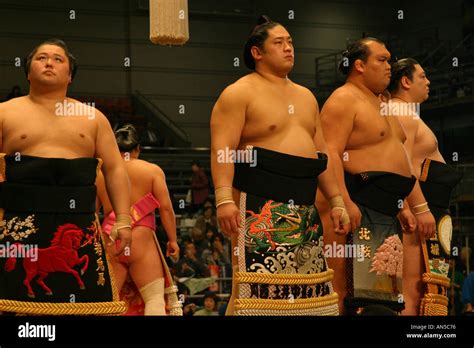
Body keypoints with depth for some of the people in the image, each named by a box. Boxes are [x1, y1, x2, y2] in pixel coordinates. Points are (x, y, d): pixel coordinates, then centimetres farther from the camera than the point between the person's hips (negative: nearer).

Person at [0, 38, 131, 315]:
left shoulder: (92, 117, 15)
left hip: (80, 224, 2)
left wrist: (123, 220, 1)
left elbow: (115, 170, 12)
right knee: (22, 299, -5)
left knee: (85, 299, 0)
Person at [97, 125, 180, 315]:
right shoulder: (152, 170, 4)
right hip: (141, 240, -3)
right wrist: (173, 239, 6)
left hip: (109, 243, 3)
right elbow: (165, 208, -2)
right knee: (155, 298, -1)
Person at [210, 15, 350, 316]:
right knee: (259, 285, -14)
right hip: (260, 205, -7)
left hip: (304, 209, 7)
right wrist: (224, 198, -24)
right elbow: (222, 150, -12)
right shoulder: (239, 93, -2)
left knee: (310, 286, 7)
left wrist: (336, 201, 15)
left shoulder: (305, 97, 21)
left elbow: (322, 154, 22)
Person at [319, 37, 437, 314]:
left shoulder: (382, 104, 23)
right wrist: (345, 203, -28)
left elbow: (400, 159, 26)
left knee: (387, 289, 8)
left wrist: (420, 206, 21)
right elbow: (331, 155, -19)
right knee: (362, 288, -16)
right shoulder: (343, 100, -7)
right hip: (359, 204, -10)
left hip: (387, 208, 10)